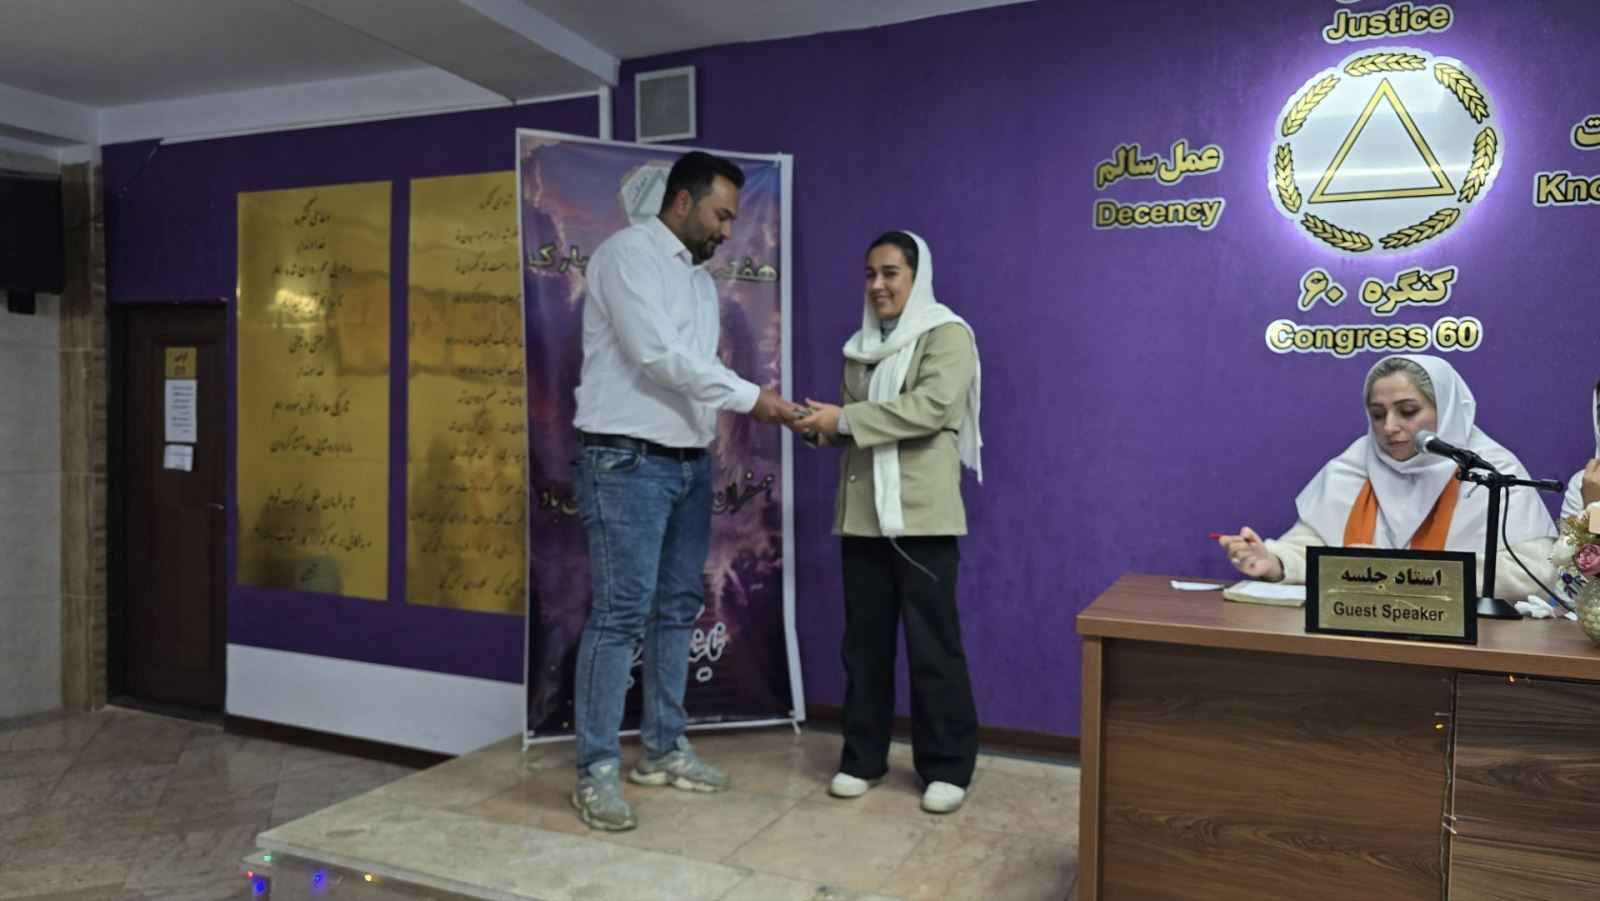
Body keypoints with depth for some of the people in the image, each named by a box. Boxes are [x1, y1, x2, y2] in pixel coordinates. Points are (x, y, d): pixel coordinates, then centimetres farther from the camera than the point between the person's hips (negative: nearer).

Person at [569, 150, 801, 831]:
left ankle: (663, 750, 23)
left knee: (677, 608, 11)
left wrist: (764, 405, 4)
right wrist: (750, 397, -17)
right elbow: (658, 357, -19)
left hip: (688, 463, 9)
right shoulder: (627, 252, -8)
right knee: (620, 613, -8)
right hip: (626, 462, -9)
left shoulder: (700, 279, 18)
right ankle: (597, 772, 2)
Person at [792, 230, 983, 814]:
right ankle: (863, 757, 23)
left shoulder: (947, 334, -3)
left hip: (923, 514, -6)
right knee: (863, 639, 11)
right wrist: (819, 426, -2)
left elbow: (931, 407, -19)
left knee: (932, 644, 0)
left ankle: (947, 767, 12)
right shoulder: (862, 345, 18)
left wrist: (845, 419, -19)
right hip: (863, 514, 6)